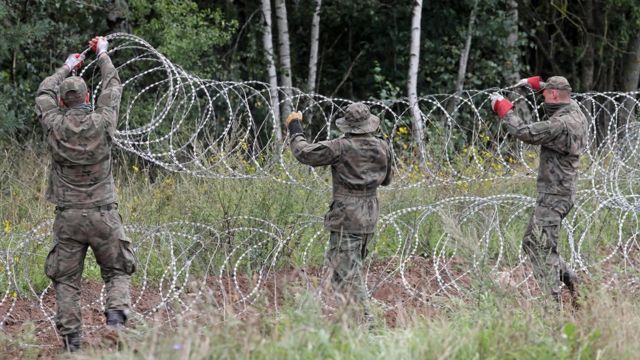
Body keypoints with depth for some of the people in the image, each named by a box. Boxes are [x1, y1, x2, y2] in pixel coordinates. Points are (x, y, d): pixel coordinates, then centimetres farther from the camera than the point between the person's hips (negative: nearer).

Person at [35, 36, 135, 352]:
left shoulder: (55, 125, -6)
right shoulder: (101, 123, -7)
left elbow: (44, 94, 14)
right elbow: (113, 87, 11)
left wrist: (66, 68, 28)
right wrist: (103, 55, 26)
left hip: (68, 218, 0)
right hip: (103, 215, 0)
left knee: (66, 281, 7)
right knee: (117, 273, 11)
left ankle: (71, 340, 2)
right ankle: (116, 317, -12)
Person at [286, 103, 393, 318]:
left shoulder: (340, 147, -14)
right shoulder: (382, 148, 3)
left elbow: (304, 154, -10)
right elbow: (386, 179, 18)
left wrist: (295, 128, 5)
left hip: (346, 218, -7)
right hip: (369, 218, 7)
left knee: (346, 270, -5)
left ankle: (362, 316, -13)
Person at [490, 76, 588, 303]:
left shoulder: (560, 124, -23)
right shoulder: (575, 112, 6)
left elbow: (524, 132, -25)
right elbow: (564, 97, 30)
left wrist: (502, 107, -13)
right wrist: (536, 83, 25)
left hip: (553, 197, -10)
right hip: (563, 193, 10)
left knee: (542, 249, -8)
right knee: (531, 242, 17)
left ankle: (553, 300, -10)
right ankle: (570, 282, 17)